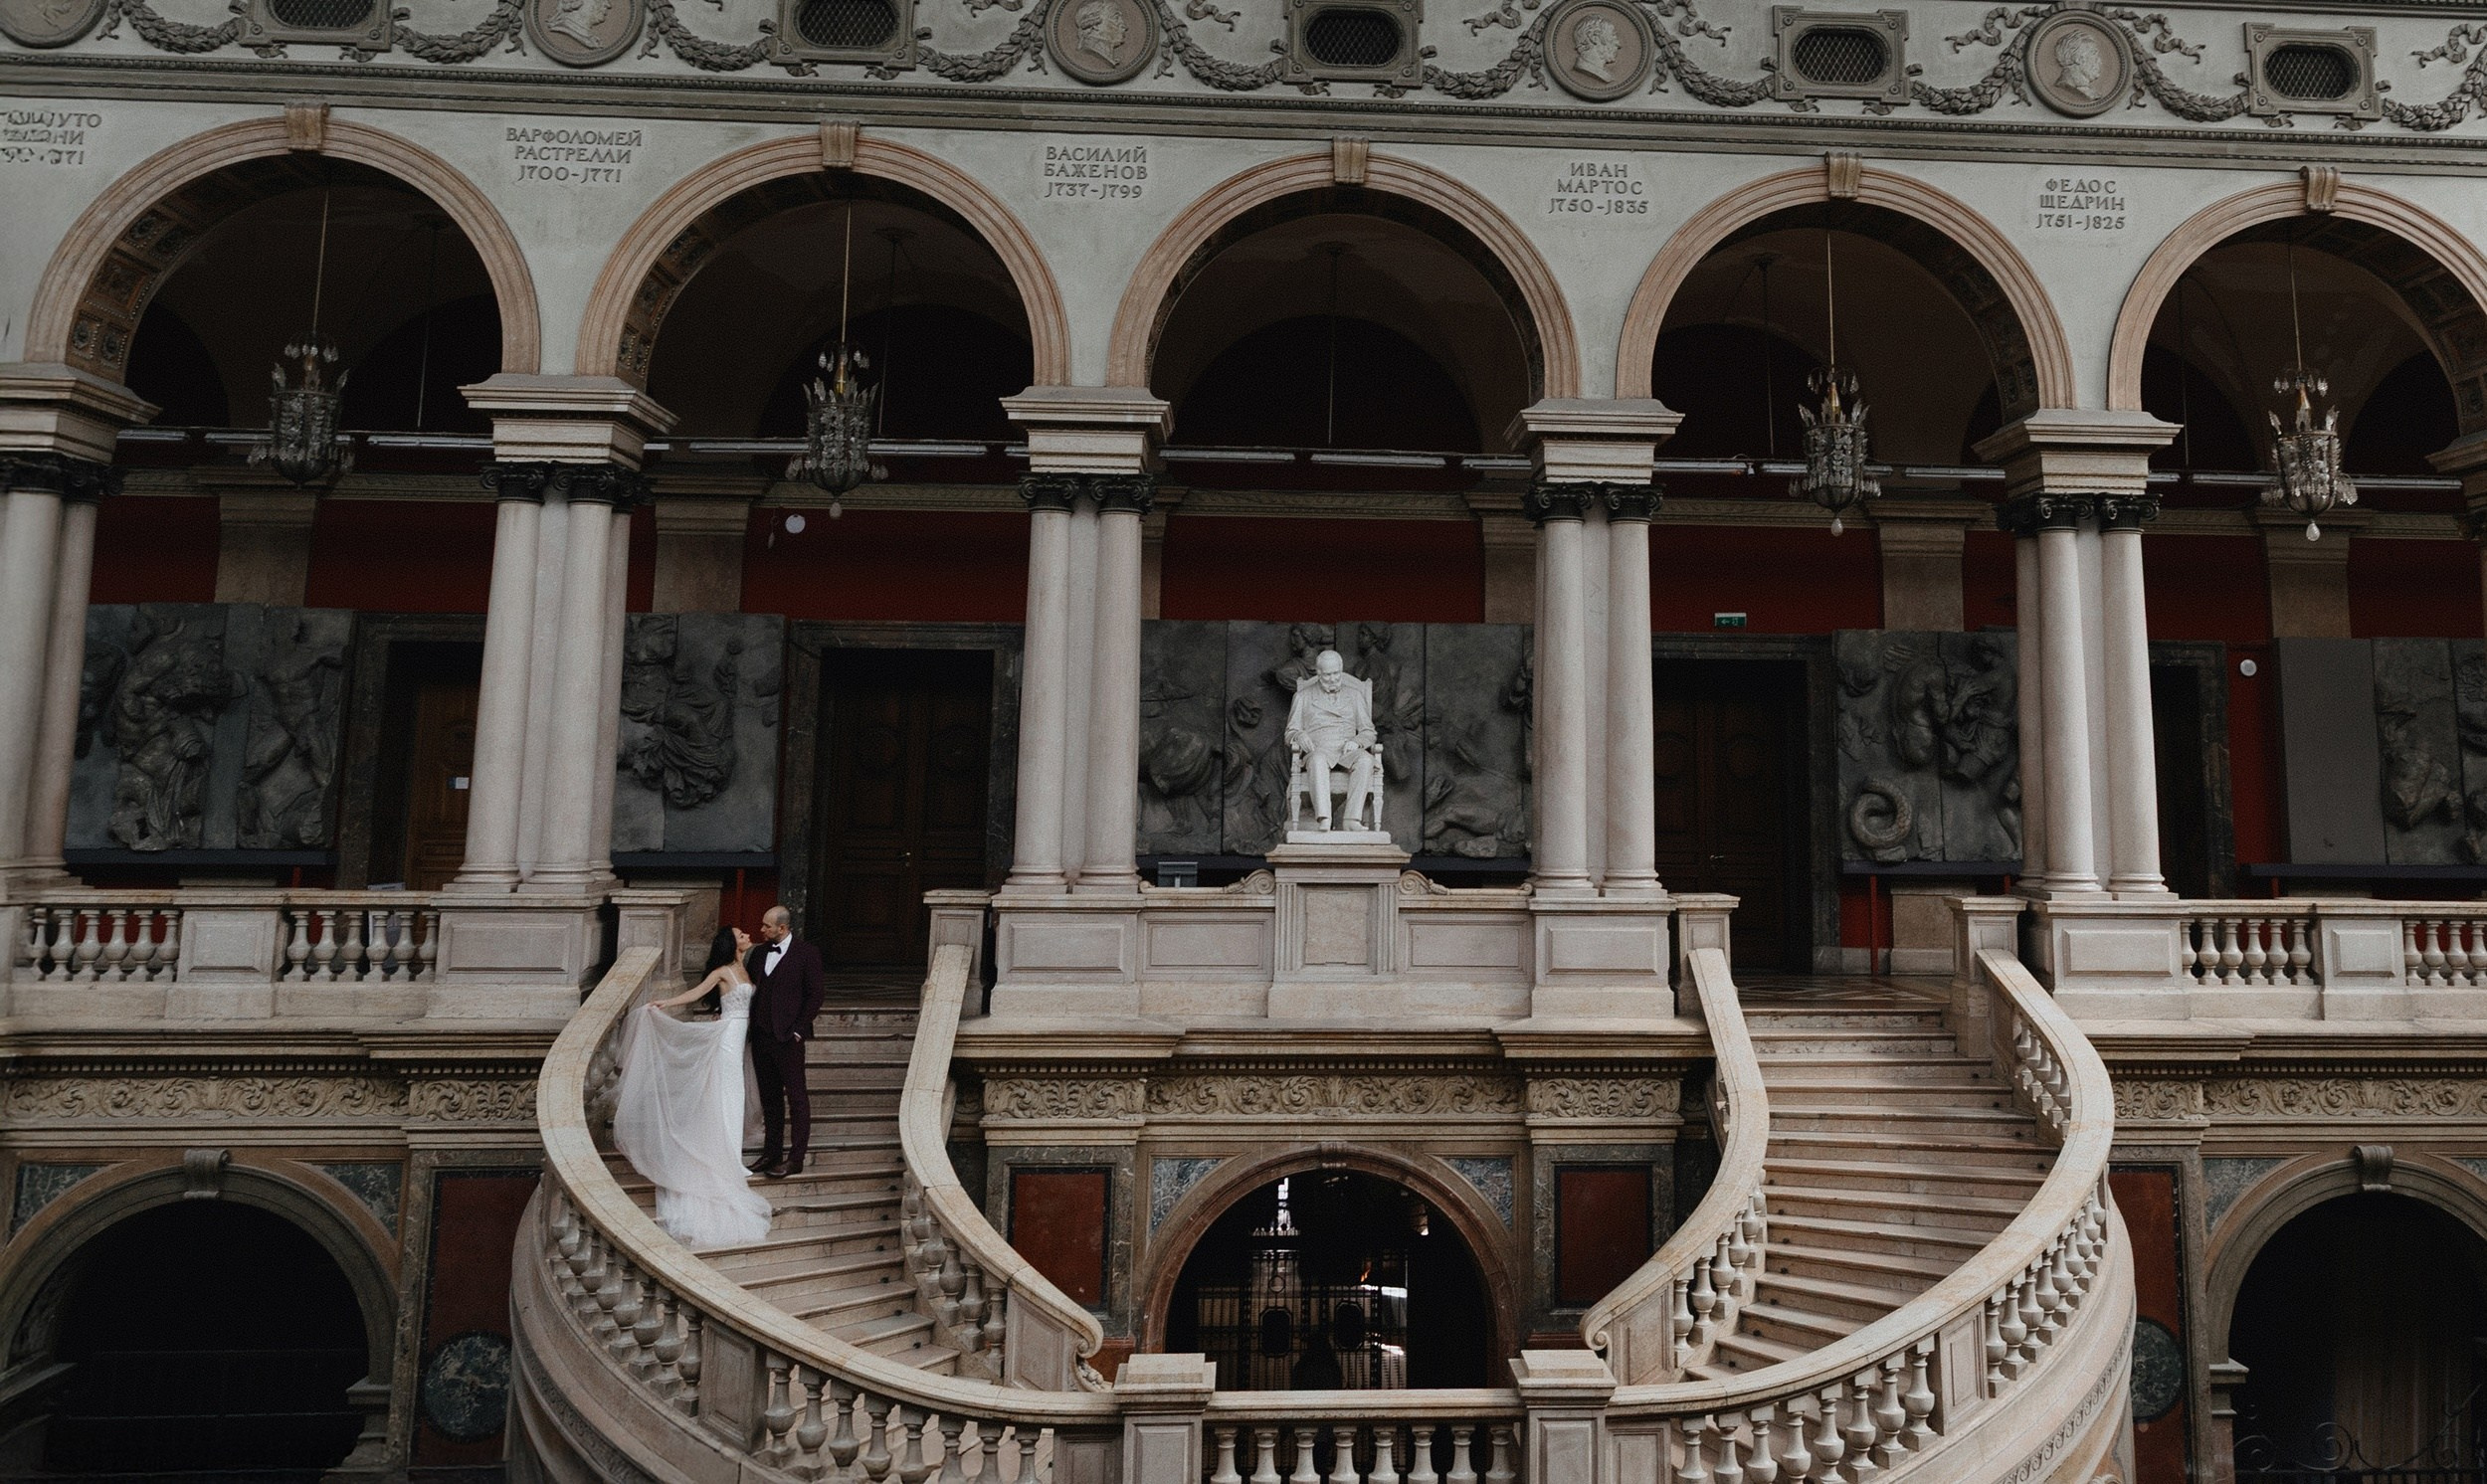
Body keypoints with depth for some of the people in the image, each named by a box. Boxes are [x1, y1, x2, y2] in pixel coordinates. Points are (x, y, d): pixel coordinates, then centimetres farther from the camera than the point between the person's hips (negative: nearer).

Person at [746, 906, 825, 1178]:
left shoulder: (805, 953, -7)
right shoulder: (759, 953, 10)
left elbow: (816, 992, -8)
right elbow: (751, 989, 15)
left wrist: (798, 1029, -11)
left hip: (787, 1037, -6)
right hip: (761, 1035, 6)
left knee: (797, 1097, 0)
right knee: (769, 1098, 14)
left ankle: (796, 1158, 3)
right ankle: (771, 1153, 22)